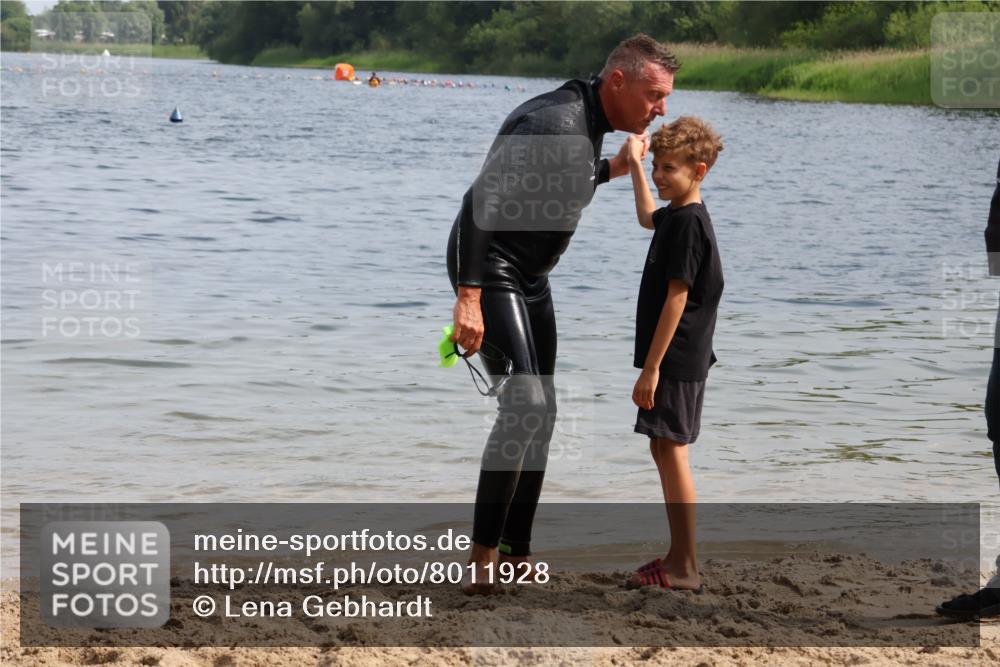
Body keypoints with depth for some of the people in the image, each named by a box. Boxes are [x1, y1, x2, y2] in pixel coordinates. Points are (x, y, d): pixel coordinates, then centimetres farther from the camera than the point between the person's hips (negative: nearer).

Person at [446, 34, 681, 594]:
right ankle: (482, 558, -15)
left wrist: (615, 167, 11)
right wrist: (468, 297, -39)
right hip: (490, 272, -10)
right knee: (525, 403, -20)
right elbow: (482, 201, -33)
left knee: (541, 411, 11)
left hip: (531, 279, 10)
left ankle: (517, 552, 21)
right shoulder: (554, 123, -25)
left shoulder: (591, 123, 5)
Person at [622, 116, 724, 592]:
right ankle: (678, 557, 22)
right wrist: (634, 165, 43)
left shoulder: (688, 223, -18)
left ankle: (684, 569, -5)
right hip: (673, 359, 10)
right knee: (663, 451, 14)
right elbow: (648, 218, 40)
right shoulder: (676, 215, 12)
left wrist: (652, 367, -22)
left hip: (676, 361, -10)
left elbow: (676, 299, -22)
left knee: (671, 452, -8)